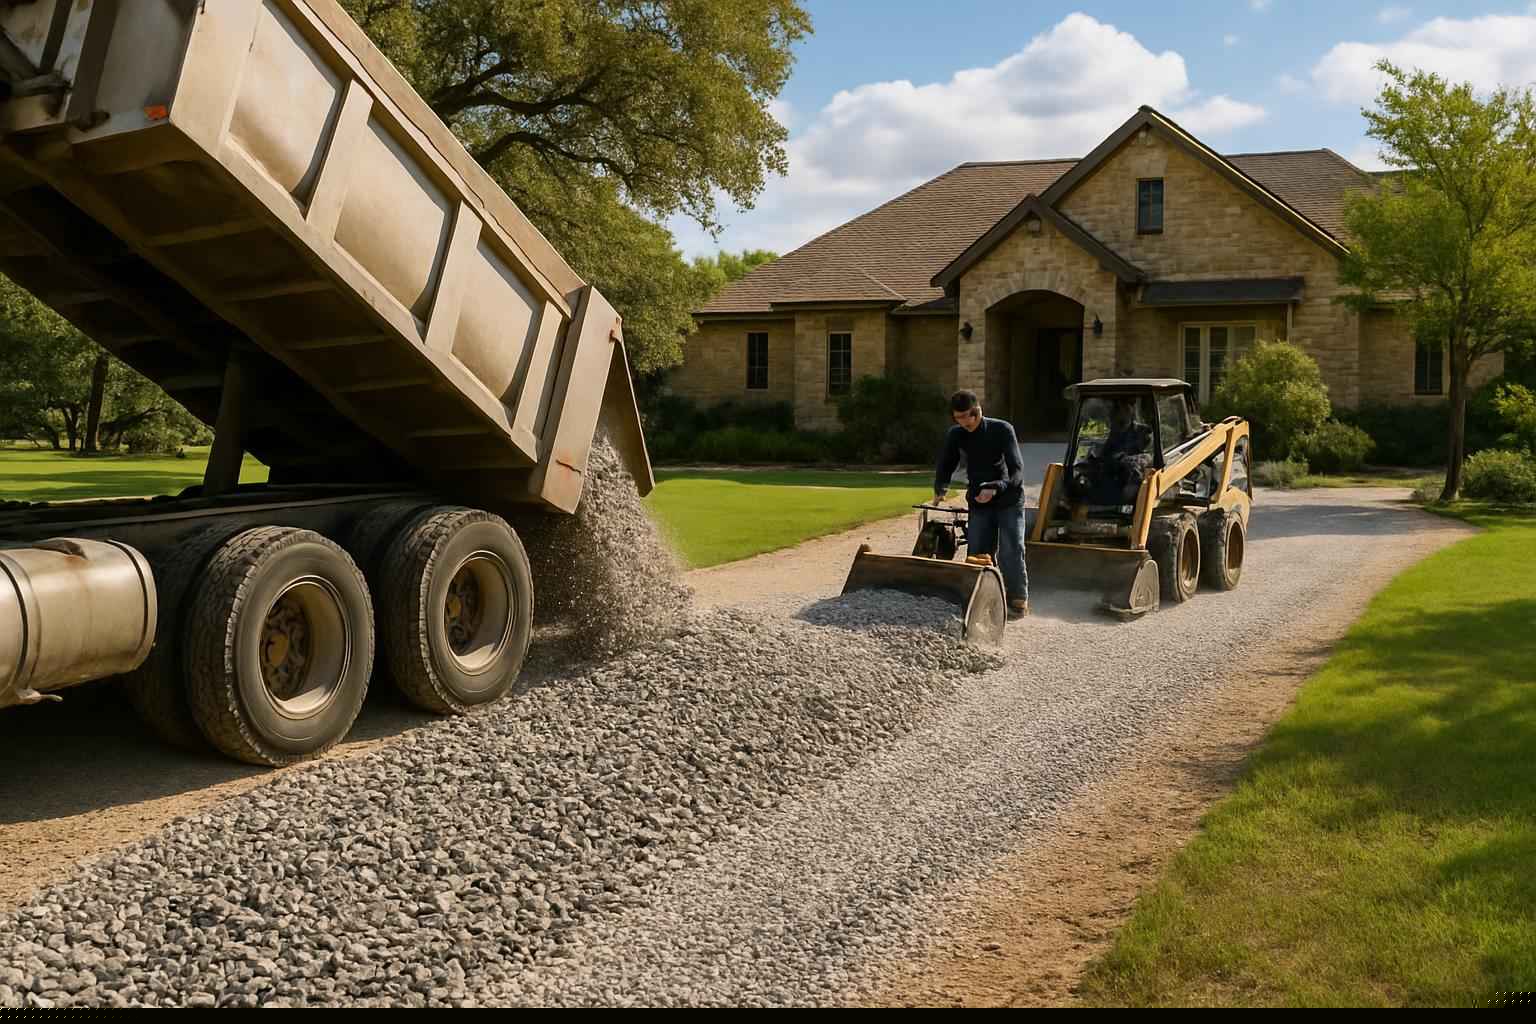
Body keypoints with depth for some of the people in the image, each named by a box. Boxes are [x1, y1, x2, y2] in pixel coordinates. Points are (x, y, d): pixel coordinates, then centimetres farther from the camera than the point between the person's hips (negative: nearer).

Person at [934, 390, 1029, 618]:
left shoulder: (1003, 430, -15)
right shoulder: (956, 435, -2)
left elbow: (1017, 470, -21)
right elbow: (945, 466, 11)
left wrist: (996, 488, -36)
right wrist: (940, 490, -6)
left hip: (1009, 500, -4)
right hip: (978, 503, 4)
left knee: (1010, 552, -9)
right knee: (978, 554, -3)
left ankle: (1018, 600, 1)